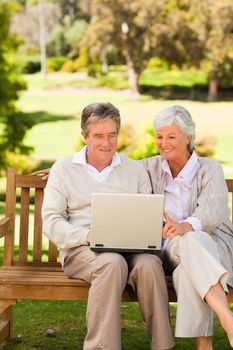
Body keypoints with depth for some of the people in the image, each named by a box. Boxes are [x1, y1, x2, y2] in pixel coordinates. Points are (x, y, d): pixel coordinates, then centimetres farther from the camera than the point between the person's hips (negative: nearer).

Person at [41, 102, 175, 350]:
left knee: (149, 263, -33)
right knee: (113, 262, -37)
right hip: (81, 251, -2)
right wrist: (88, 236, -15)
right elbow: (51, 222, 2)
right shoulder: (63, 168, 11)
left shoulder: (135, 170, 17)